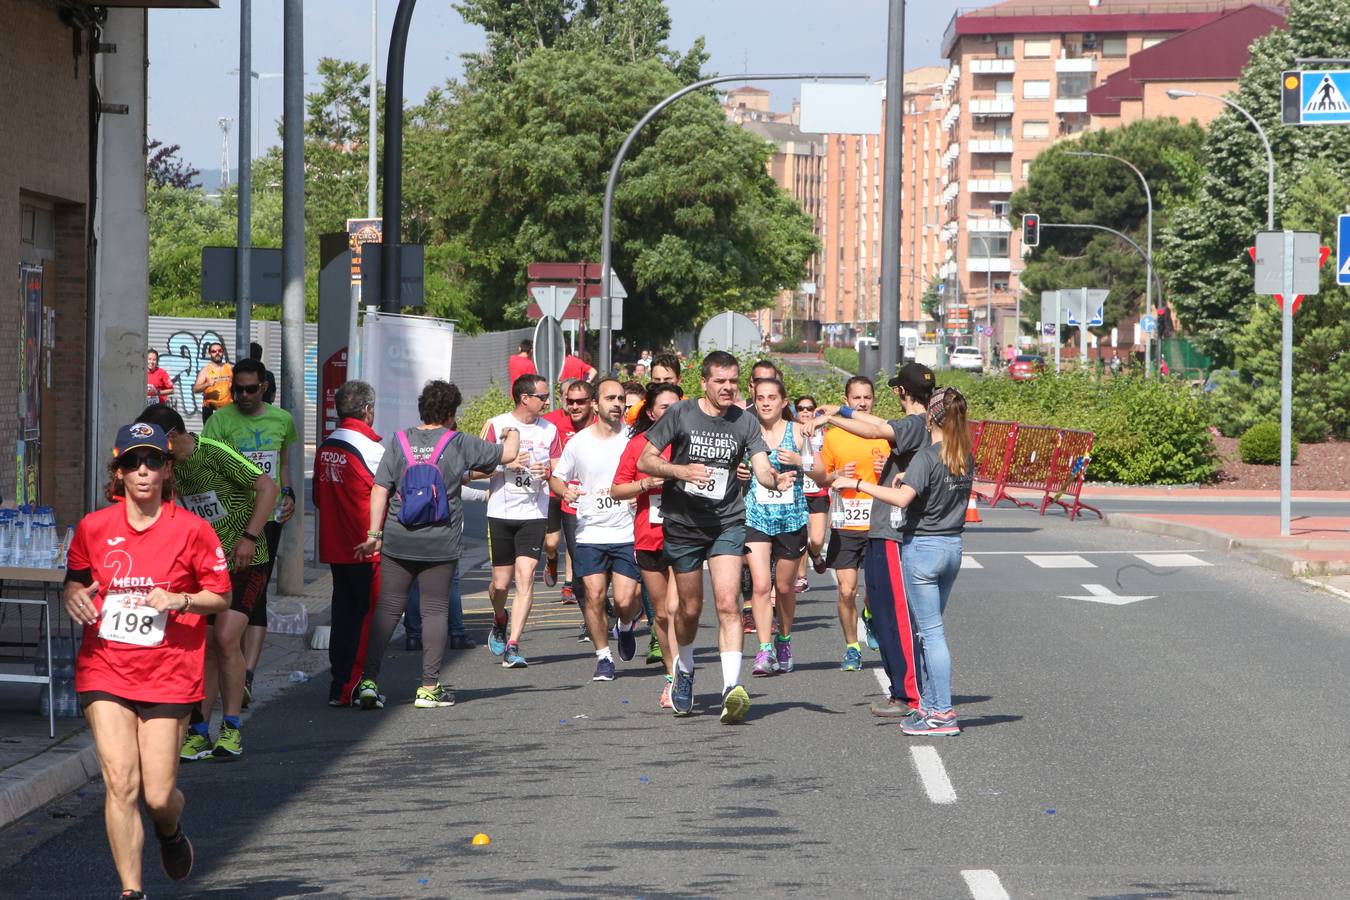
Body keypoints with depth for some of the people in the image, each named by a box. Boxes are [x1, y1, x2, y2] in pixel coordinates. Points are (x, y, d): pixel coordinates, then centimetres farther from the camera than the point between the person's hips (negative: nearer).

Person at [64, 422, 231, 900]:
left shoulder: (191, 530, -3)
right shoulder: (93, 527, 3)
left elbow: (221, 596, 3)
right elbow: (74, 578, 18)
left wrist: (180, 600, -15)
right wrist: (73, 595, -5)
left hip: (168, 675, -1)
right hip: (105, 669, 1)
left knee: (158, 795, 0)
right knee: (120, 783, -14)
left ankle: (171, 832, 38)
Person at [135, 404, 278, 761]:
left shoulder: (215, 454, -17)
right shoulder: (172, 467, 6)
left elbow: (268, 487, -18)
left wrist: (249, 537, -22)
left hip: (244, 562, -7)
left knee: (226, 638, -17)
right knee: (206, 647, 4)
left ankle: (232, 729, -9)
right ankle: (199, 734, 9)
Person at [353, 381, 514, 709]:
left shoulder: (398, 442, 0)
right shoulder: (459, 444, -2)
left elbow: (380, 489, -4)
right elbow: (508, 452, 8)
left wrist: (374, 534, -1)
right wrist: (512, 432, 30)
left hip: (397, 543, 1)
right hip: (441, 545, -1)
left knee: (387, 609, 5)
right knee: (435, 610, 7)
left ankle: (369, 680, -3)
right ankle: (429, 687, 7)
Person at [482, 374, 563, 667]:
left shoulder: (549, 430, 7)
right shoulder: (496, 425, 0)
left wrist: (548, 472, -10)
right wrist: (506, 464, -17)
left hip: (534, 514, 1)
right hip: (501, 512, -1)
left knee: (526, 577, -13)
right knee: (501, 582, 4)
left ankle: (512, 645, -13)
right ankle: (500, 621, 38)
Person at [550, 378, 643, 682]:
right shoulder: (578, 442, 3)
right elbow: (556, 477, 14)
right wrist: (565, 491, -8)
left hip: (628, 534, -1)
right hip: (590, 534, 1)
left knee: (624, 600, -7)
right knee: (594, 596, -7)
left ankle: (627, 625, 29)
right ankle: (603, 657, 8)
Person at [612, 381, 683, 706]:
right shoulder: (638, 444, 4)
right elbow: (616, 490, 4)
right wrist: (646, 483, -12)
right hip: (649, 538, 2)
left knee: (675, 607, -17)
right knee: (660, 612, 10)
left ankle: (674, 681, -18)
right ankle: (673, 674, 24)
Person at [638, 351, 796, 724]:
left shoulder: (744, 421, -2)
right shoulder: (680, 414, -5)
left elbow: (761, 469, -10)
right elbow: (644, 461, -3)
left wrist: (776, 480, -33)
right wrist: (681, 471, -20)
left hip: (727, 523, 0)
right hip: (683, 523, 0)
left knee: (727, 604, -16)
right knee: (690, 607, 12)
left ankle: (731, 687, -24)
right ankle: (684, 670, 41)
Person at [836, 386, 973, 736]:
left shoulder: (926, 456, -16)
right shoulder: (965, 457, 6)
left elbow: (902, 498, -27)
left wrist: (858, 484, -22)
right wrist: (909, 477, 9)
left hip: (922, 547, -7)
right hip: (953, 546, 7)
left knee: (931, 631, -5)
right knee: (928, 629, 15)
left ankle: (943, 713, -5)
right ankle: (927, 704, 17)